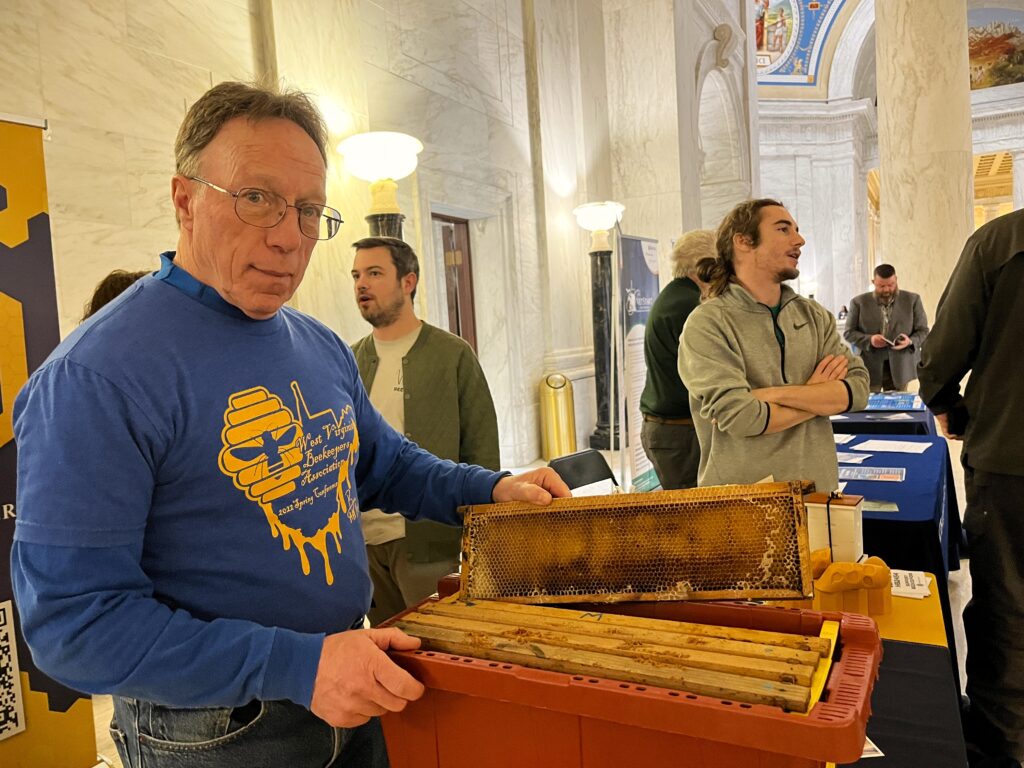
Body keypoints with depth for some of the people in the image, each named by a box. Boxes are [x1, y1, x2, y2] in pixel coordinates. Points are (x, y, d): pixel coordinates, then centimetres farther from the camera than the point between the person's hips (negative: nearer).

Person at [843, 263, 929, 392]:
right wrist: (869, 339, -16)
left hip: (900, 366, 1)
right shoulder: (859, 302, 3)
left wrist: (910, 341, -15)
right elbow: (848, 333, 2)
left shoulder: (912, 300, 6)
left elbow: (923, 330, 7)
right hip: (869, 367, -1)